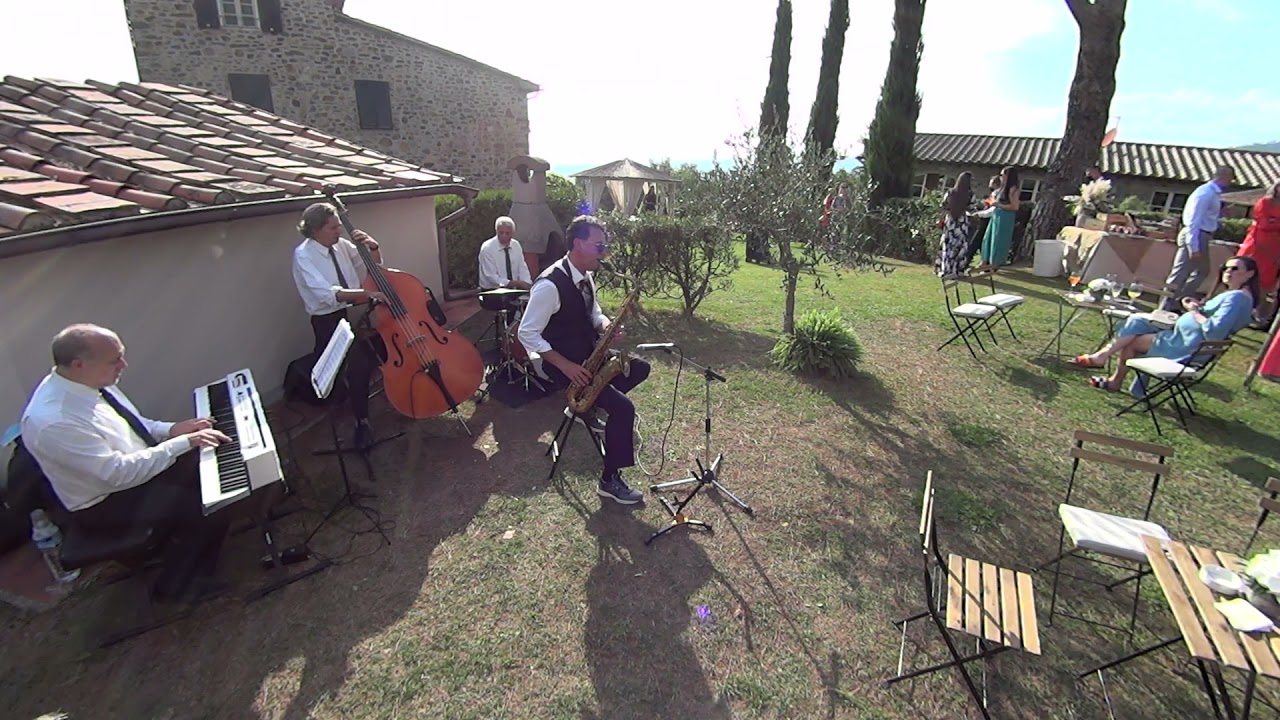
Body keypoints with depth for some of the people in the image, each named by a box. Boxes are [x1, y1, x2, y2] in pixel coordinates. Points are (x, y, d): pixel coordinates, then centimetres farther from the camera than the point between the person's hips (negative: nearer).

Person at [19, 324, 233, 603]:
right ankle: (174, 586, 10)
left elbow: (128, 424, 10)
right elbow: (119, 474, -30)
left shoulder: (88, 382, -7)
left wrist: (172, 429, -6)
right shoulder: (52, 421, -31)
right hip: (106, 503, -8)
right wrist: (182, 442, -27)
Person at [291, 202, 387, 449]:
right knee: (359, 364, -29)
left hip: (357, 312, 6)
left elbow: (374, 266, 17)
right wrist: (367, 293, -35)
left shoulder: (341, 245, 5)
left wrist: (372, 247, -4)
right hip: (330, 322, -6)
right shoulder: (303, 255, -11)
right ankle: (362, 422, -12)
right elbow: (327, 294, -25)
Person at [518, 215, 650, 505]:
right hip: (563, 363, -9)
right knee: (623, 408, -18)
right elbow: (527, 334, -23)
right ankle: (610, 481, -3)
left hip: (589, 354, 9)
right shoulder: (550, 284, -26)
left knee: (639, 368, 8)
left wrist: (606, 325, -10)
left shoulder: (585, 276, 3)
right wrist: (566, 366, -25)